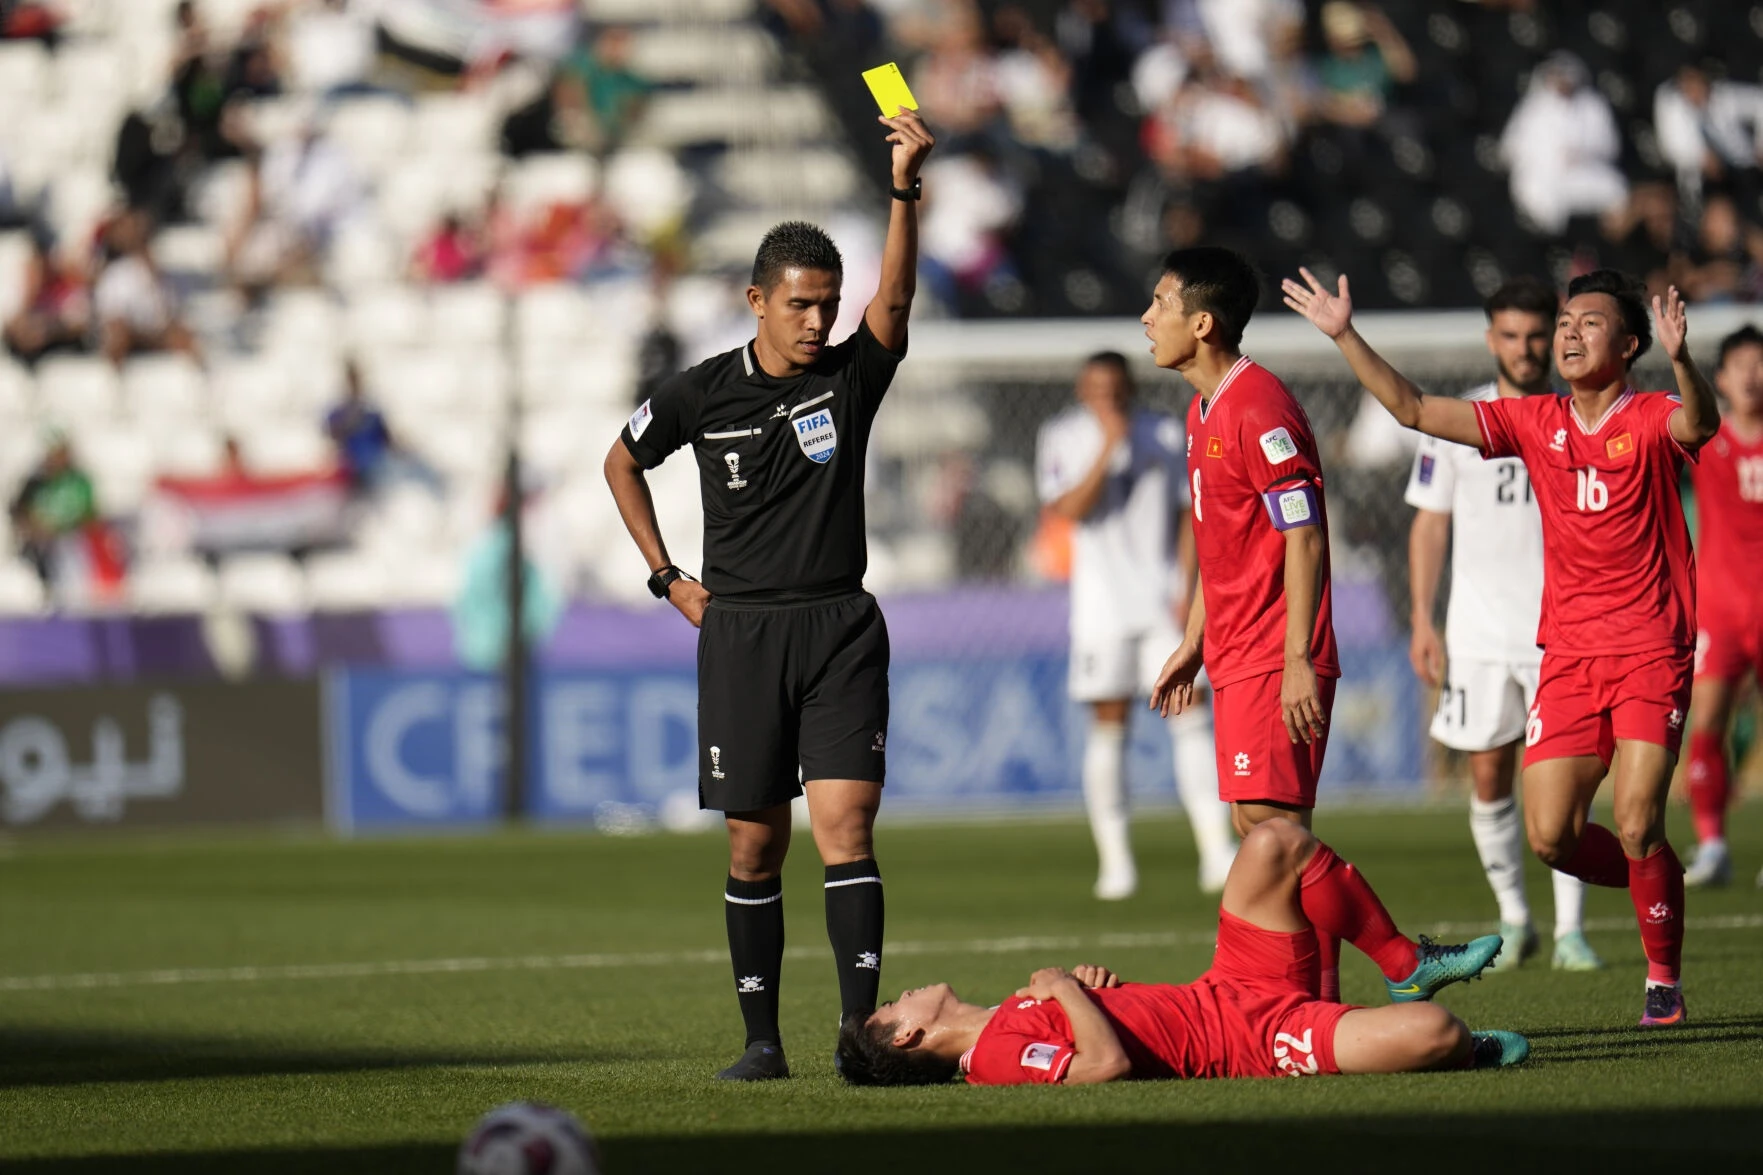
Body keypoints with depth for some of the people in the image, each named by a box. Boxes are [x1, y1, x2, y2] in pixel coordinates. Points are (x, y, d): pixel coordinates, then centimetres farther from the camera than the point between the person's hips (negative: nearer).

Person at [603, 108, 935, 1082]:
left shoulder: (852, 376, 1)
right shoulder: (702, 394, 2)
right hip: (739, 630, 1)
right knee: (755, 846, 4)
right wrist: (667, 577, 11)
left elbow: (895, 297, -17)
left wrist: (905, 189, -31)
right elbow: (622, 463, 18)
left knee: (846, 824, -12)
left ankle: (859, 1025, -16)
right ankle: (762, 1039, 10)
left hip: (839, 628, -1)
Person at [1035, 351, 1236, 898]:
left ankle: (1216, 851, -10)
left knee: (1190, 717, -8)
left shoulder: (1164, 433, 7)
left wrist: (1186, 587, -2)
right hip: (1102, 603, -1)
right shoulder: (1063, 436, 0)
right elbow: (1069, 508, -13)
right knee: (1108, 725, 0)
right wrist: (1108, 447, -20)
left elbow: (1187, 513, 8)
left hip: (1164, 601, 1)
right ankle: (1114, 861, 8)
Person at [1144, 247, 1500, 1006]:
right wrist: (1192, 644, 23)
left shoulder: (1259, 408, -15)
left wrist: (1297, 660, -22)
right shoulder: (1206, 409, 16)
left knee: (1273, 828, -14)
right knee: (1261, 829, 6)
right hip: (1237, 657, 10)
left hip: (1275, 660, -10)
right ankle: (1317, 995, 8)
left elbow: (1304, 538, -18)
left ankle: (1404, 963, -10)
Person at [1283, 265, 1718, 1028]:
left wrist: (1679, 359, -50)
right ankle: (1662, 885, 26)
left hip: (1651, 654, -5)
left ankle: (1665, 979, 5)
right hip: (1568, 654, 5)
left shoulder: (1650, 421, -6)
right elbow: (1414, 410, 7)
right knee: (1550, 836, -3)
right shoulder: (1535, 423, 7)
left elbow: (1697, 426, -30)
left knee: (1636, 827, -15)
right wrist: (1345, 337, 0)